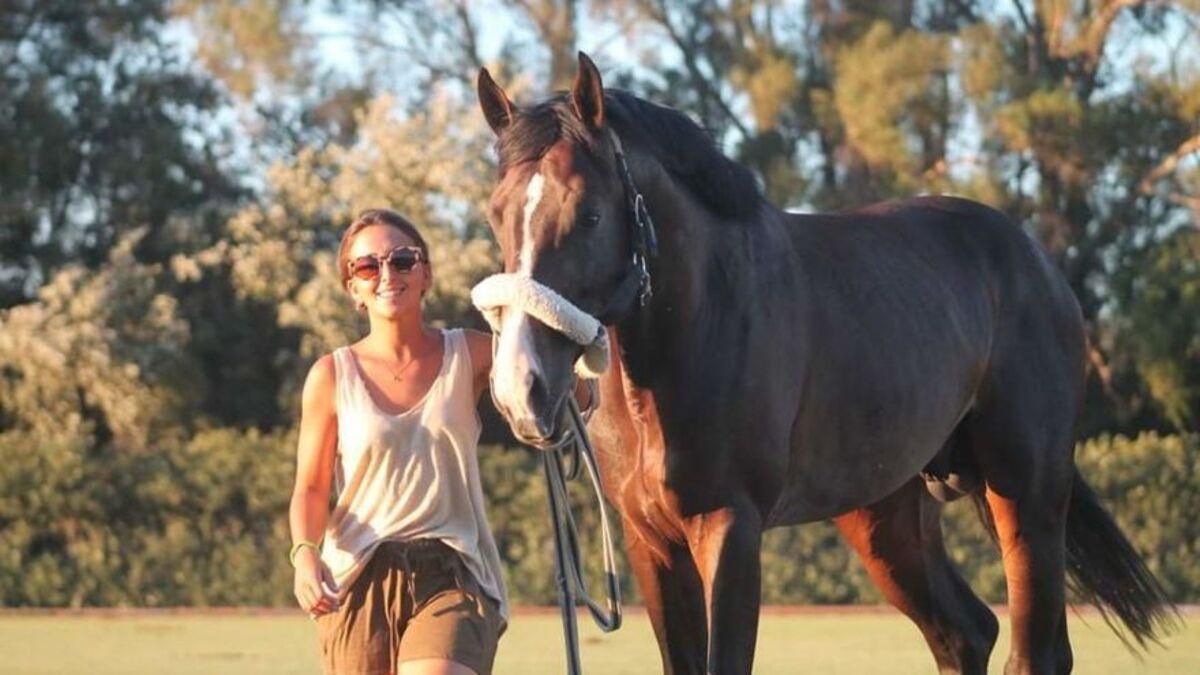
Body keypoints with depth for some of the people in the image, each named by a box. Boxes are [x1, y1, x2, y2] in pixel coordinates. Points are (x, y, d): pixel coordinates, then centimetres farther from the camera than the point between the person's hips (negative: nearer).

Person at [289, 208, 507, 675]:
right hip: (357, 579, 1)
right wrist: (304, 552, -14)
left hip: (453, 576, -1)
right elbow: (311, 487, 5)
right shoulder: (333, 376, 4)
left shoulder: (469, 356, 4)